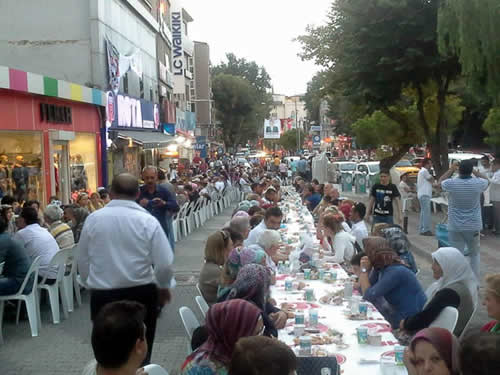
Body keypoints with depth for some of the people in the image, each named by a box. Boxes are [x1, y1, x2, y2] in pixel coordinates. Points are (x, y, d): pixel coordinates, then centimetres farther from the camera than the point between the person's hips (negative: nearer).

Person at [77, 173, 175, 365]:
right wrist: (164, 287, 12)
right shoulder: (147, 221, -10)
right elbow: (164, 263, -8)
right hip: (141, 295, -1)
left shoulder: (93, 219, -4)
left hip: (102, 296, 2)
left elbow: (83, 261, 5)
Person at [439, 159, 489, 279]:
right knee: (474, 253, 17)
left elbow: (441, 181, 12)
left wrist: (451, 170, 19)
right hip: (473, 226, 1)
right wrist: (473, 171, 16)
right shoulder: (478, 184, -9)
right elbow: (486, 180, 16)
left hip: (455, 227, -1)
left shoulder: (451, 184, -11)